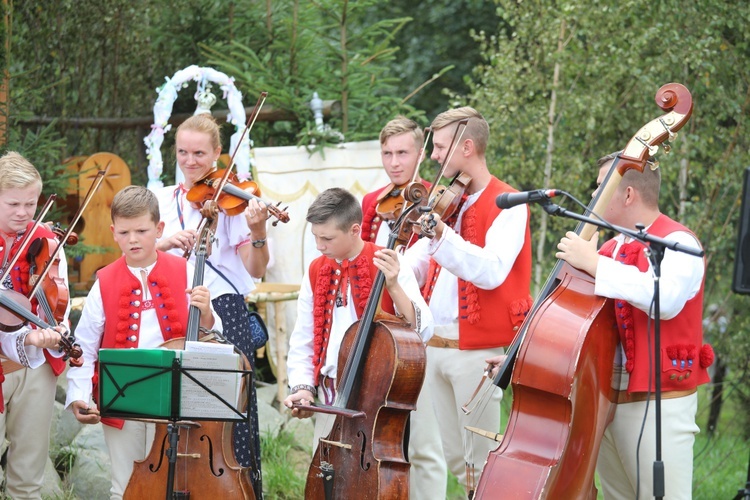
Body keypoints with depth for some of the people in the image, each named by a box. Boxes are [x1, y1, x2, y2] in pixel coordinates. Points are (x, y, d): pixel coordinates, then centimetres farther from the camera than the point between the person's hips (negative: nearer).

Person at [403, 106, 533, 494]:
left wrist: (442, 236, -36)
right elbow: (414, 268, 13)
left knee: (480, 463, -3)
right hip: (435, 345, 7)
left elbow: (492, 271, -26)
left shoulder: (507, 205, -9)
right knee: (453, 458, 13)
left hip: (476, 349, -7)